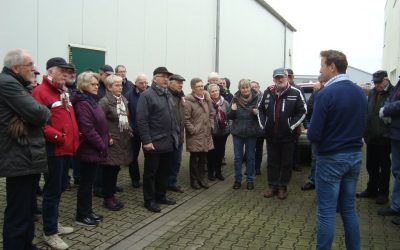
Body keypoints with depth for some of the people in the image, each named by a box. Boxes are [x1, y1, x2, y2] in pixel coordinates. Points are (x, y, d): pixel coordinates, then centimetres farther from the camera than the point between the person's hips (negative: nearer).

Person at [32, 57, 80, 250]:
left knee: (60, 188, 17)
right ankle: (49, 232, 11)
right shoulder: (41, 92, -10)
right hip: (53, 149, -9)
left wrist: (75, 138, 14)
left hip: (67, 148, 9)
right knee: (52, 190, -1)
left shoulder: (64, 93, 19)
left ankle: (54, 223, 32)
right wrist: (56, 136, -26)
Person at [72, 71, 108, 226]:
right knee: (86, 183, 1)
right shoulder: (83, 103, -18)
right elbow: (88, 130, -24)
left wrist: (105, 141, 9)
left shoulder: (92, 100, 14)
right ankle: (81, 216, 13)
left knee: (88, 182, 17)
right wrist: (102, 145, -16)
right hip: (89, 150, -10)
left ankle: (88, 212, 28)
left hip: (93, 149, 10)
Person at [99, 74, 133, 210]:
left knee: (116, 169, 15)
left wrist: (129, 132, 10)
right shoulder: (104, 102, -13)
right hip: (111, 142, -7)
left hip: (122, 140, 7)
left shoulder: (123, 100, 11)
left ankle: (111, 195, 28)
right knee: (109, 170, 2)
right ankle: (107, 198, 15)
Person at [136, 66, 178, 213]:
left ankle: (161, 196, 31)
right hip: (154, 143, -7)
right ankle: (149, 200, 16)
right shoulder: (147, 95, -11)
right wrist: (146, 141, -19)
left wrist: (175, 135, 13)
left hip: (168, 142, 8)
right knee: (151, 172, 5)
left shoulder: (168, 95, 13)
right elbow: (141, 120, -16)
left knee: (164, 172, 17)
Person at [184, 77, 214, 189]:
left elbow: (211, 114, 16)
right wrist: (192, 130, -15)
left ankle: (202, 178, 27)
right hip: (195, 135, -6)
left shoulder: (207, 98, 8)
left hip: (206, 134, 6)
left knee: (203, 158, 14)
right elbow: (186, 119, -17)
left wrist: (211, 126, 7)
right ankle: (194, 180, 19)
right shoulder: (188, 101, -14)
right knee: (194, 158, 6)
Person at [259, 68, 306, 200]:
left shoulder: (295, 93, -7)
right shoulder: (268, 92, 4)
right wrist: (263, 124, 4)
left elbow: (302, 111, -5)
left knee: (286, 162, 8)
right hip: (271, 135, 3)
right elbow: (261, 109, 14)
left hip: (288, 135, -3)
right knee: (272, 162, 12)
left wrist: (291, 125, -12)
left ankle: (283, 187, 21)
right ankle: (272, 185, 24)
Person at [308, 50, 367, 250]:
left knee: (326, 211, 2)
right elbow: (362, 127, 13)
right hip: (355, 156, 7)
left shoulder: (325, 94, -17)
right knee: (349, 209, 17)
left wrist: (311, 132, 2)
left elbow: (313, 135, -18)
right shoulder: (360, 92, 5)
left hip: (331, 158, -7)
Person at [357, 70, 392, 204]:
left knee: (384, 166, 8)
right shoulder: (372, 93, 8)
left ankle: (383, 192, 20)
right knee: (371, 165, 16)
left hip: (384, 138, -6)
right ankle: (372, 189, 29)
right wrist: (366, 131, 9)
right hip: (371, 136, 6)